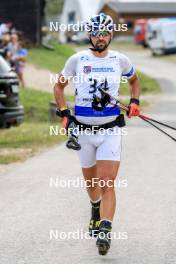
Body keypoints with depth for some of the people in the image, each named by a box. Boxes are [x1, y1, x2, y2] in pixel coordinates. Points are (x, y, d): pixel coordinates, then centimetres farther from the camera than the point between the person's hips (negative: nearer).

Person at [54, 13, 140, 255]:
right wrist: (64, 113, -1)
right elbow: (59, 86, 11)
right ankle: (96, 209, 46)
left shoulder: (120, 60, 2)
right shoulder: (78, 59, -1)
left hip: (111, 129, -1)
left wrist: (134, 102, 7)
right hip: (83, 129, 1)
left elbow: (134, 81, 23)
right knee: (90, 180, 15)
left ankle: (105, 231, -21)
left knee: (107, 182, -14)